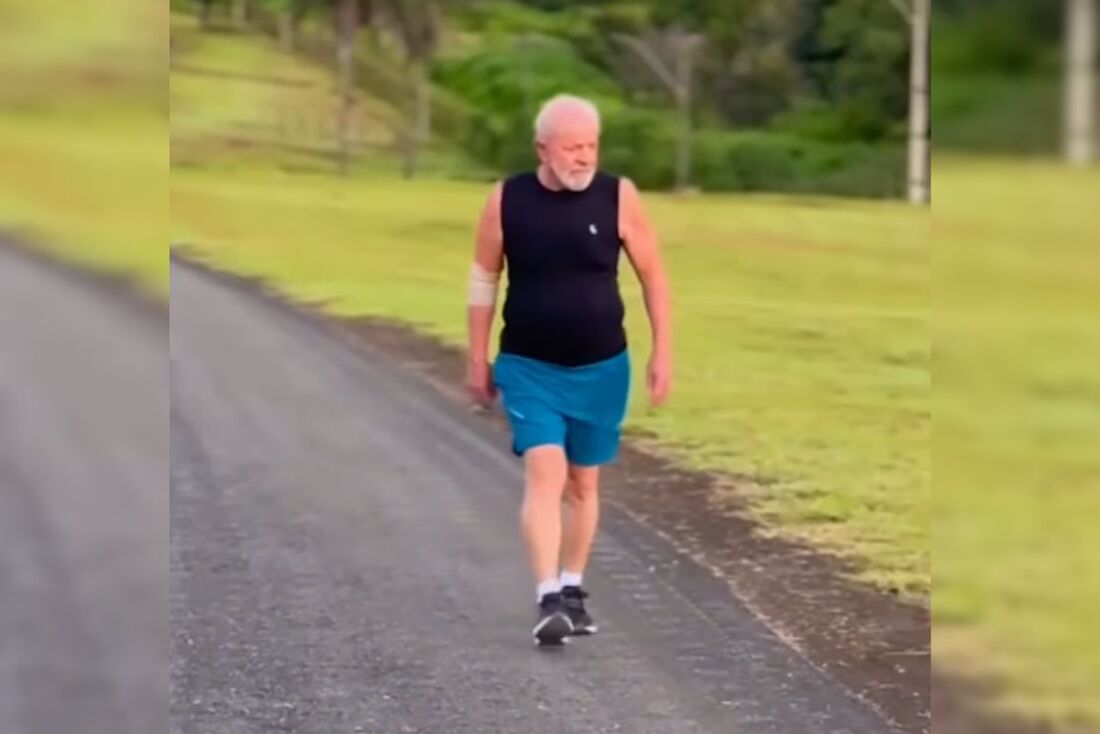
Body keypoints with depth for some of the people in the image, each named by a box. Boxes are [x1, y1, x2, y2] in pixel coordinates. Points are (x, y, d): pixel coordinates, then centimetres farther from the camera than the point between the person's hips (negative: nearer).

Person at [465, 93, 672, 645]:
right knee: (544, 472, -16)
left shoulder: (617, 196, -7)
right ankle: (548, 599, -20)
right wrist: (478, 359, 5)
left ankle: (572, 590, 28)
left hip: (601, 368, 2)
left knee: (583, 482, 13)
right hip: (529, 369, -1)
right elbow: (484, 279, 4)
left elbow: (652, 276, 1)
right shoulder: (506, 200, -7)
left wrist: (662, 352, -1)